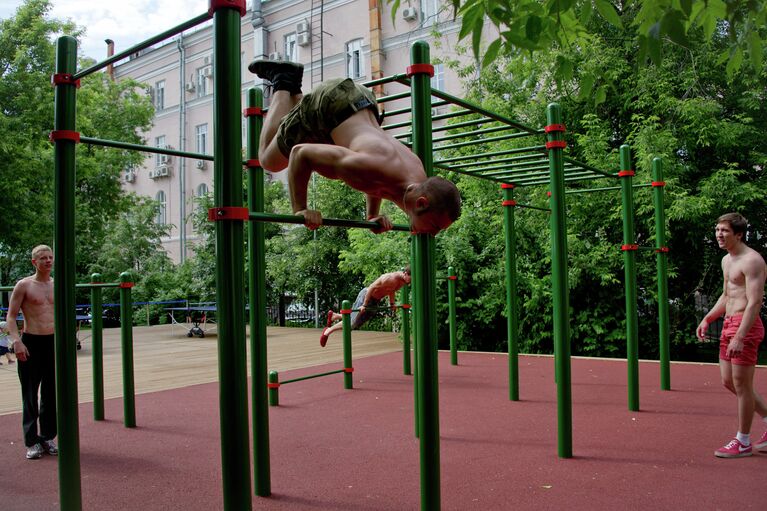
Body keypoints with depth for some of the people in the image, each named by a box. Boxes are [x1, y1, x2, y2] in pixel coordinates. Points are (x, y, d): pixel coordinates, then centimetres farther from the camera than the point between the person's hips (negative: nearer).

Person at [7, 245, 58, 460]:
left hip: (53, 342, 4)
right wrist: (17, 341, -17)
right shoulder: (24, 285, -3)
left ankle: (48, 437, 20)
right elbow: (11, 317, -5)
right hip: (31, 343, -4)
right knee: (30, 395, 2)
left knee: (51, 394, 9)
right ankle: (32, 441, 10)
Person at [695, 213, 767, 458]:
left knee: (742, 385, -1)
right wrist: (707, 319, 14)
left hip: (745, 326, -10)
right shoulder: (726, 260, 16)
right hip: (729, 324, 10)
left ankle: (743, 442, 11)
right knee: (728, 382, 14)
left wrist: (739, 337, -28)